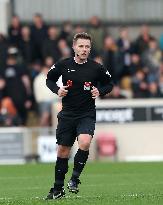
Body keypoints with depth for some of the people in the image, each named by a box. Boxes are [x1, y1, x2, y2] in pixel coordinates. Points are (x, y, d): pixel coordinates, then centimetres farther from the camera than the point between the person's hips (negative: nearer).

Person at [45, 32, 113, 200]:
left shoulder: (96, 68, -6)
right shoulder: (63, 65, -4)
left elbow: (109, 84, 10)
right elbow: (49, 79, 13)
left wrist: (100, 91, -10)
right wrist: (57, 90, -6)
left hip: (87, 115, -2)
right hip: (67, 114, 2)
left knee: (85, 142, -27)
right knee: (63, 150, 7)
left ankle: (75, 178, -9)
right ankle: (58, 189, 21)